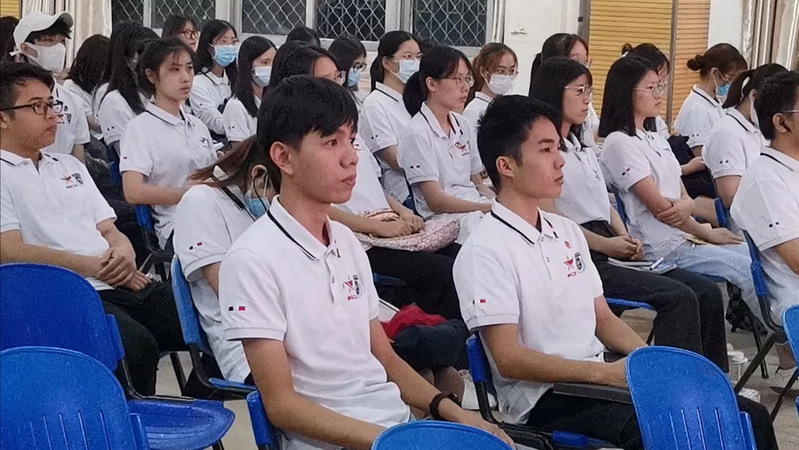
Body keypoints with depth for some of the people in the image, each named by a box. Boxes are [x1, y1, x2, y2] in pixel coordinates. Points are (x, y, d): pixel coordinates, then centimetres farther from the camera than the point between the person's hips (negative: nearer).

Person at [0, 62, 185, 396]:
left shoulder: (69, 165, 26)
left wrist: (123, 250, -2)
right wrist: (95, 266, -9)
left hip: (120, 284, 7)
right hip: (69, 298, -7)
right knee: (137, 344, -35)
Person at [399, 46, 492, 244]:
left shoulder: (463, 125, 16)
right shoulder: (418, 133, -7)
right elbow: (436, 202, -12)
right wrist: (491, 208, -19)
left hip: (478, 207, 8)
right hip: (443, 219, -8)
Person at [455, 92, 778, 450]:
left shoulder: (567, 232, 14)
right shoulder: (485, 251, -10)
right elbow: (509, 359, -15)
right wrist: (606, 372, -18)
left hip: (601, 380, 8)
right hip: (544, 400, -8)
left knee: (748, 418, -5)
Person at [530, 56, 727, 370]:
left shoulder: (583, 149, 24)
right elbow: (547, 214, -14)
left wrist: (625, 239, 5)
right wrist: (606, 244, -16)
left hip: (609, 248, 9)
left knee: (708, 292, -5)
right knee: (678, 297, -24)